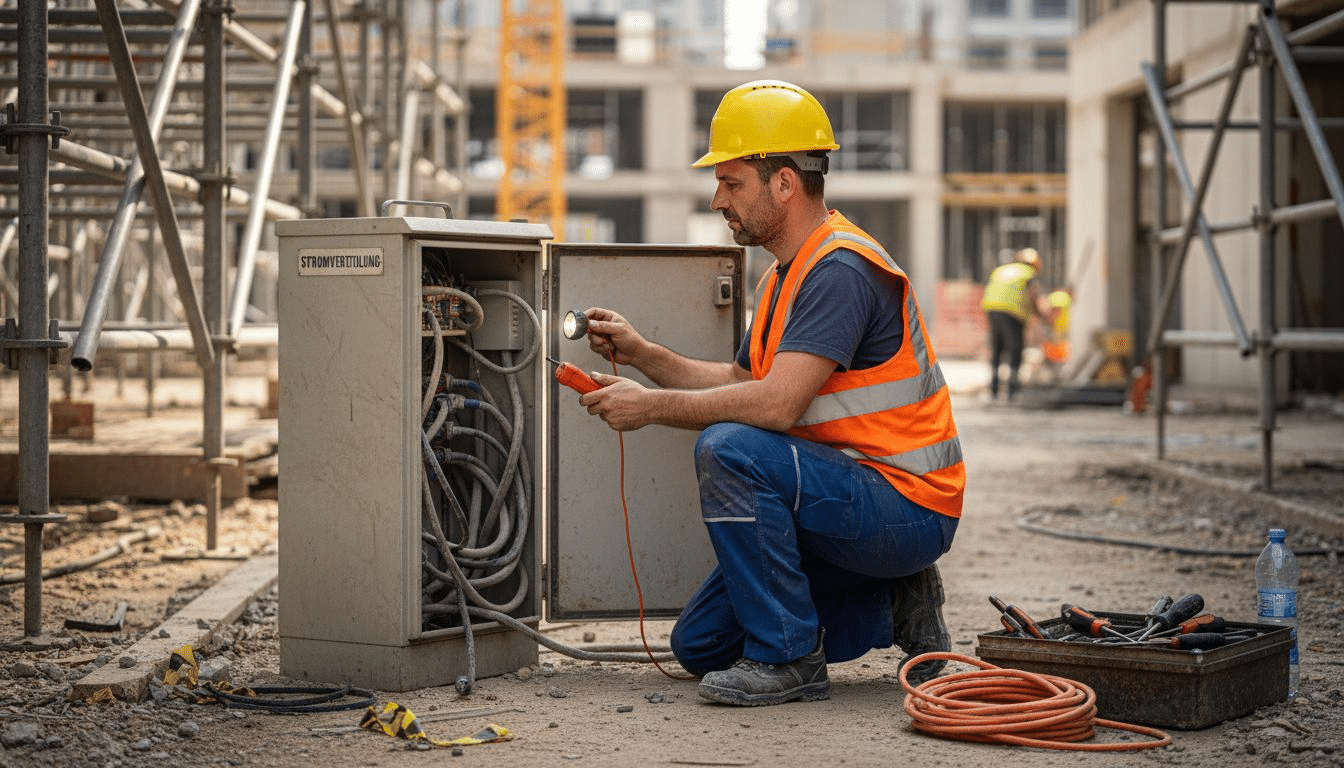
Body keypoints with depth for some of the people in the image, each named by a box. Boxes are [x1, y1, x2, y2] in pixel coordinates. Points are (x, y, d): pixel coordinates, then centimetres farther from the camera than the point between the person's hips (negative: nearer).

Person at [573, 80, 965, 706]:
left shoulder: (841, 269, -21)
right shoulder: (786, 274, 12)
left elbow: (776, 404, -30)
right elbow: (738, 381, 19)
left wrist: (653, 405, -21)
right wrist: (640, 353, 7)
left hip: (905, 507, -10)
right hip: (852, 501, 10)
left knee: (730, 449, -30)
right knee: (699, 646, 9)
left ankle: (788, 658, -19)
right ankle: (893, 606, 14)